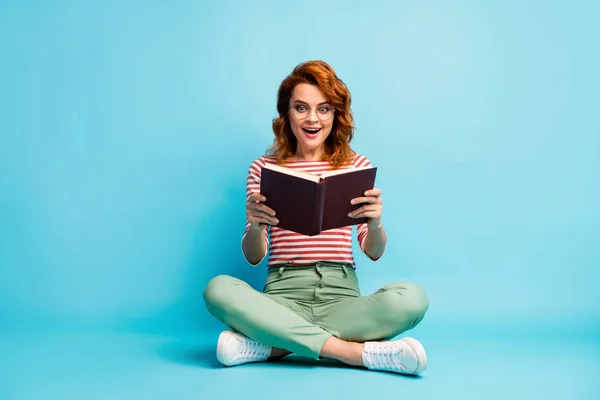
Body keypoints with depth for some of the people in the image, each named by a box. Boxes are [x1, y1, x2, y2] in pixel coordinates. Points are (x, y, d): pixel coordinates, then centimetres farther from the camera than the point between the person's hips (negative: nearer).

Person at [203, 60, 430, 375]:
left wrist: (375, 223, -19)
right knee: (219, 290, -29)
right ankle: (361, 353, -25)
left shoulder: (357, 165, 9)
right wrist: (255, 226, -19)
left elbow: (374, 253, 4)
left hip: (341, 295, 1)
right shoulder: (264, 168, 8)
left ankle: (273, 345, -22)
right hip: (283, 295, 0)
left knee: (412, 298, -27)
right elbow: (253, 257, 4)